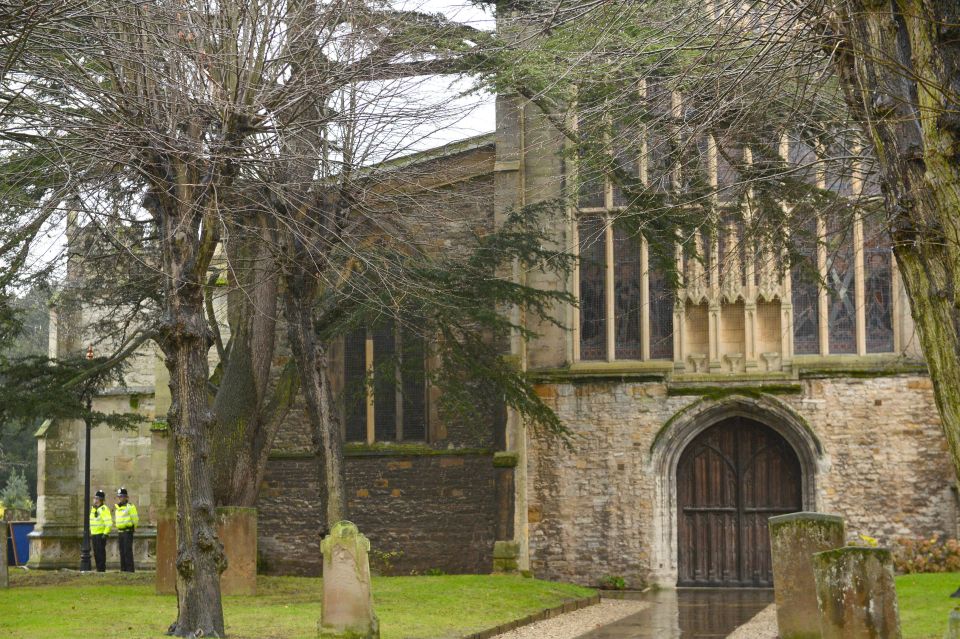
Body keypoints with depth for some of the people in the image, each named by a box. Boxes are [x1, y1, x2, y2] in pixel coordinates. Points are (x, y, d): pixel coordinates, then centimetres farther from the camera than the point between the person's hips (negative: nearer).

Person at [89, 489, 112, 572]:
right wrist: (90, 533, 21)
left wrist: (105, 533, -20)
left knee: (101, 552, -8)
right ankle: (98, 568, 15)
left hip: (101, 535, -9)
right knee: (96, 553, 9)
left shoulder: (104, 509, -12)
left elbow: (109, 523, -18)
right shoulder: (93, 509, 16)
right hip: (94, 534, 9)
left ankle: (102, 569, -5)